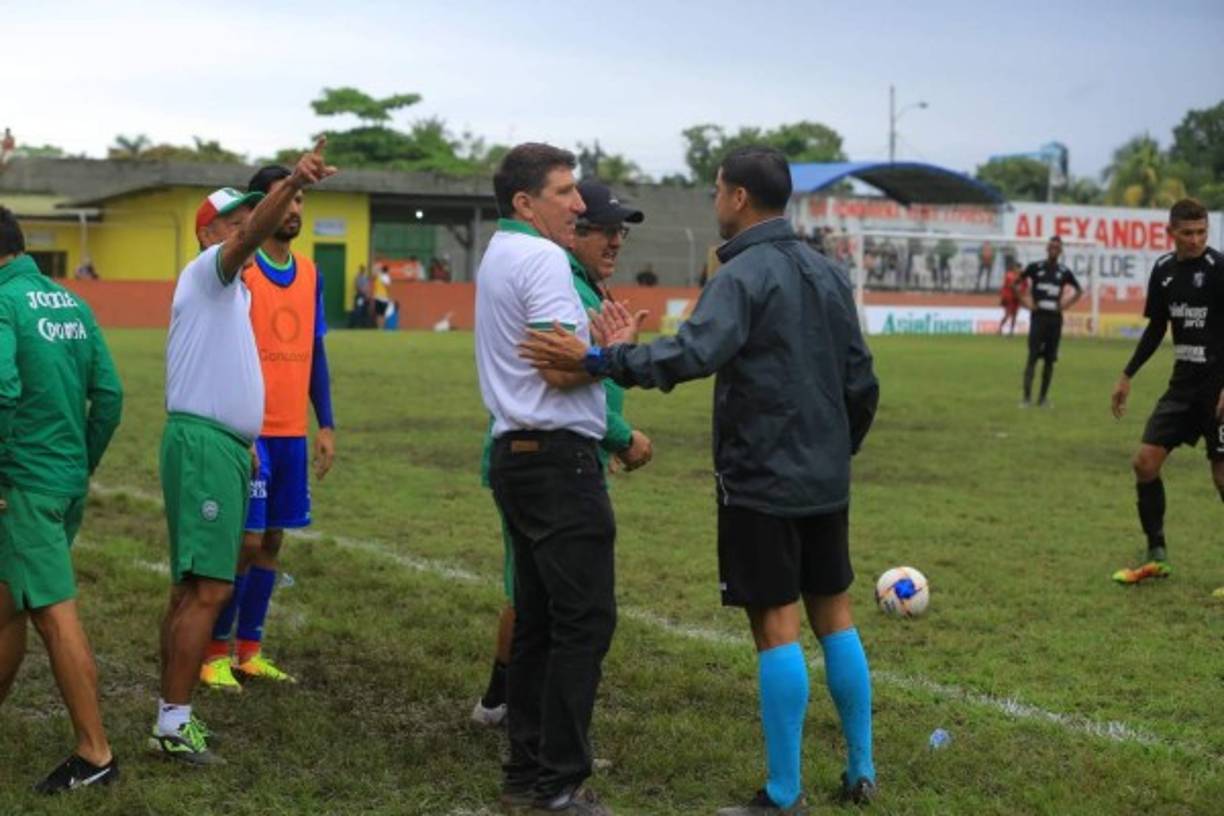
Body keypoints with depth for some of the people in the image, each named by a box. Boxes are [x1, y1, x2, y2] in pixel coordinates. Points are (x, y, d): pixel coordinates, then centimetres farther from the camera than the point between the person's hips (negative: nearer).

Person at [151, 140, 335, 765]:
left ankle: (171, 713, 15)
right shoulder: (205, 273, -7)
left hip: (223, 446, 10)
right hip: (203, 443, -10)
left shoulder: (232, 290, 21)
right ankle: (174, 721, -9)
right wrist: (292, 184, -44)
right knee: (208, 588, -12)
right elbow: (255, 234, -28)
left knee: (192, 586, 10)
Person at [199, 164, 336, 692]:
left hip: (293, 432, 6)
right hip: (249, 431, -6)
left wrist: (326, 425, 11)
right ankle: (215, 654, 8)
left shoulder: (310, 273, 10)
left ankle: (250, 651, 19)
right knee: (246, 541, -5)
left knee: (272, 541, 10)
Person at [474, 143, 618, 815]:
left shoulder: (498, 256, 18)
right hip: (560, 458, -10)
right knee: (585, 619, -7)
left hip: (517, 453, 10)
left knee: (537, 619, 12)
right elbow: (561, 369, -20)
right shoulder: (542, 259, -12)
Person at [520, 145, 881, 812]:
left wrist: (598, 360, -31)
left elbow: (695, 352, -31)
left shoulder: (743, 275, -14)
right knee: (834, 615, 14)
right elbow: (861, 382, 14)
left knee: (777, 626, -3)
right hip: (826, 481, 7)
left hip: (762, 482, -7)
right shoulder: (828, 274, 11)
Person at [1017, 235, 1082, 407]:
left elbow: (1079, 290, 20)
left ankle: (1044, 397, 12)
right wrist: (1025, 301, -2)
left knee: (1050, 359, 4)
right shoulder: (1035, 267, 0)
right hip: (1038, 317, -3)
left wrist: (1066, 304, 5)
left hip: (1055, 318, 3)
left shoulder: (1064, 272, 6)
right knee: (1032, 357, -9)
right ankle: (1027, 397, -11)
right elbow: (1015, 284, 7)